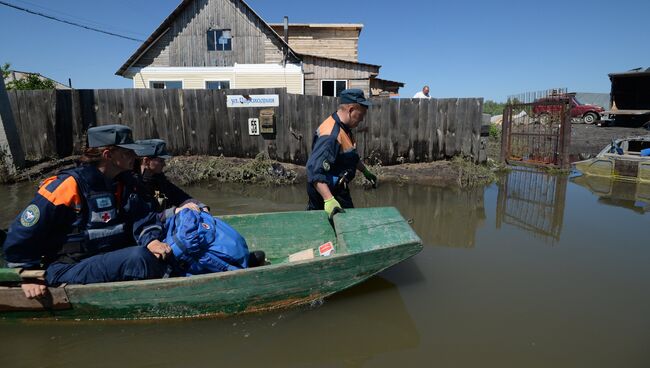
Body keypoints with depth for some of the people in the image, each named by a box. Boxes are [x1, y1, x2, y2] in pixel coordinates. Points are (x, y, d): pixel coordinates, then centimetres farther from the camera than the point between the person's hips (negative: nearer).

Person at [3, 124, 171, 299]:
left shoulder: (125, 183, 5)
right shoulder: (68, 186, -15)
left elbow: (143, 216, 2)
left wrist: (151, 240, -20)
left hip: (111, 258, 7)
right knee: (139, 258, -29)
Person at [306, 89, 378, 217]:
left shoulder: (343, 128, 6)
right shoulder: (331, 135, -28)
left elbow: (351, 155, 23)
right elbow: (315, 170, -36)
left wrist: (366, 172, 28)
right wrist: (329, 200, -44)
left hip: (337, 189, 10)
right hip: (327, 193, -10)